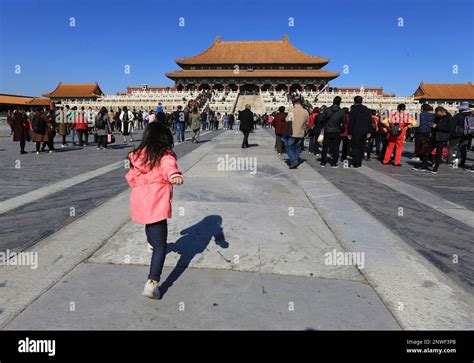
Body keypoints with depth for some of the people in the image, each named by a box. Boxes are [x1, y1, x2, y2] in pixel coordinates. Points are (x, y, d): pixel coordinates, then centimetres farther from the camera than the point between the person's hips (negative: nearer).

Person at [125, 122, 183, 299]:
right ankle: (152, 283, -11)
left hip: (139, 202, 7)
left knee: (150, 224, 37)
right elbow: (169, 167, -30)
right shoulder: (165, 155, -7)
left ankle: (152, 242, 67)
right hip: (157, 204, -7)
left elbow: (131, 178, 19)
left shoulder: (138, 155, 10)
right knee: (161, 245, -2)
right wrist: (175, 176, -50)